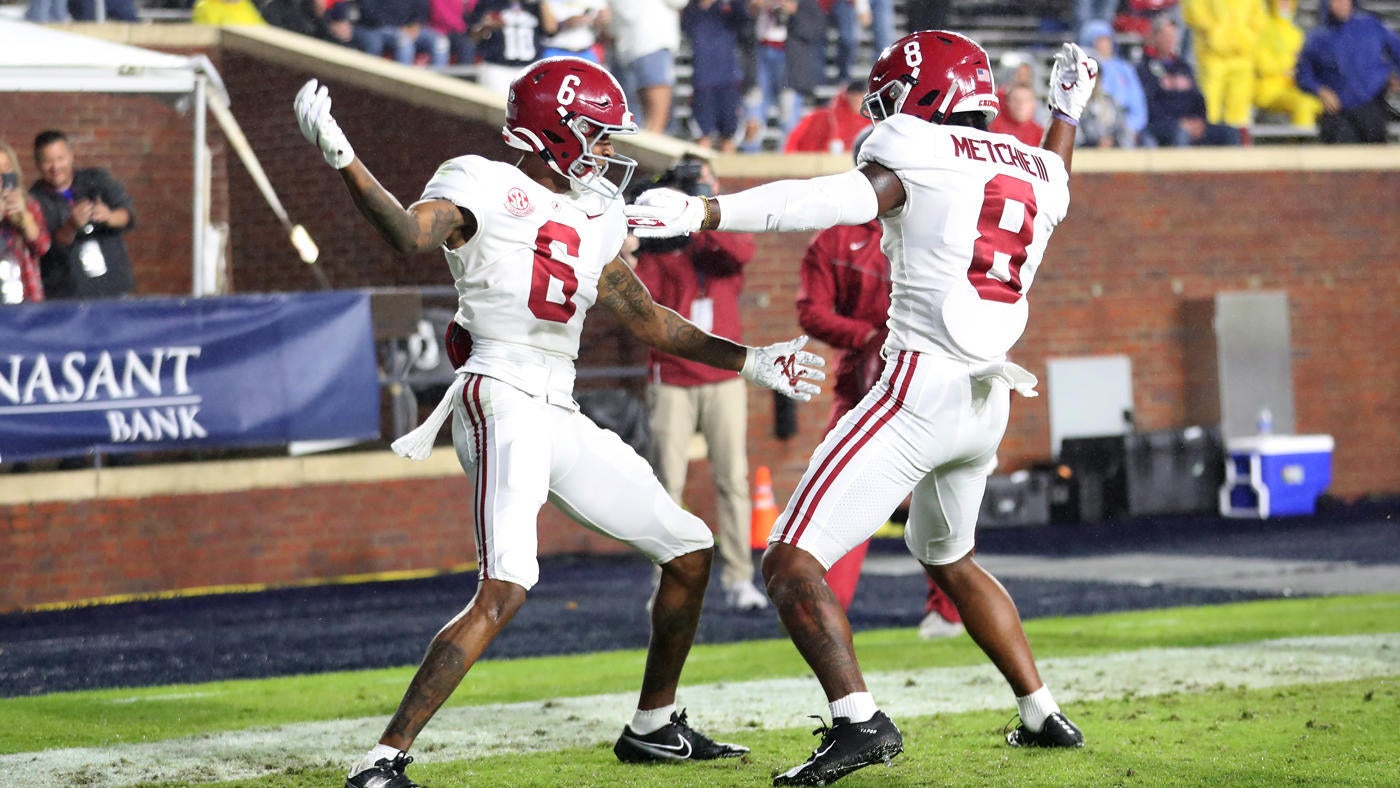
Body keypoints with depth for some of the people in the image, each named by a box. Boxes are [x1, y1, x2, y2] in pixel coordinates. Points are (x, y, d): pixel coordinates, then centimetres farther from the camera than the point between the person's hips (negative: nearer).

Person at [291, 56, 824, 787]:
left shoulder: (593, 219, 19)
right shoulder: (484, 186, -4)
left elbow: (647, 320, 28)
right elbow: (410, 233, -23)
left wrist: (749, 361, 30)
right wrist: (339, 157, -36)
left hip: (561, 417, 9)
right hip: (502, 403, -9)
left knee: (691, 551, 16)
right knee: (505, 589, -26)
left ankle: (652, 728, 32)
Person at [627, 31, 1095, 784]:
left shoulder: (920, 152, -5)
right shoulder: (1034, 171, 15)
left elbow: (836, 200, -22)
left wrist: (701, 212, -29)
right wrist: (1066, 112, 58)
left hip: (921, 384, -8)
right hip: (986, 403, 8)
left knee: (792, 562, -9)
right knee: (948, 559, 33)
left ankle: (858, 721, -26)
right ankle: (1043, 715, 33)